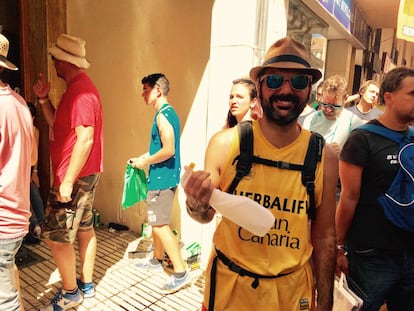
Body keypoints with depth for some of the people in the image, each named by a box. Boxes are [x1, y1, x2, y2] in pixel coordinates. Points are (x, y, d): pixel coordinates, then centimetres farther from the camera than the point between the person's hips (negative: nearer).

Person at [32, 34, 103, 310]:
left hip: (76, 176, -10)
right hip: (85, 174, 10)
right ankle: (86, 284, 30)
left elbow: (85, 139, -25)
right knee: (85, 227, 16)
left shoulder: (81, 91, -19)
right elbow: (57, 123, 18)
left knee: (56, 236, -1)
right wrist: (44, 99, 4)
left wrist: (67, 181, -24)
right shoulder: (78, 87, 14)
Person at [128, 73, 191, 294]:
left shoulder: (163, 115, -17)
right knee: (157, 221, 20)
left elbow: (168, 150, -24)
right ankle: (157, 260, 36)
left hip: (161, 177, -10)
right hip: (164, 176, 10)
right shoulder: (168, 113, 14)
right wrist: (145, 158, 13)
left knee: (159, 224, -6)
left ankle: (181, 272, -1)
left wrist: (145, 162, -11)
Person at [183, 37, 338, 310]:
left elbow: (324, 236, -1)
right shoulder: (225, 144, -15)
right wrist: (197, 205, -25)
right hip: (229, 284, 0)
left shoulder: (324, 157, -11)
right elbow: (207, 214, -3)